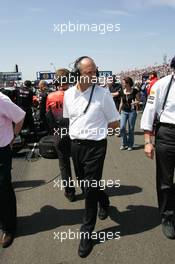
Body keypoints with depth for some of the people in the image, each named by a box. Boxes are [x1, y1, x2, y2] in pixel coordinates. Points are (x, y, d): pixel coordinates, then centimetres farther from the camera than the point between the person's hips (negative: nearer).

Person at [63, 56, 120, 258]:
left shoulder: (103, 94, -11)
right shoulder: (68, 94, 2)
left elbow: (114, 123, -3)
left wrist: (95, 130, 0)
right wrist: (81, 130, 7)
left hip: (95, 146, -5)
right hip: (75, 145, 5)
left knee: (90, 188, 0)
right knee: (84, 183, 20)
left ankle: (87, 232, 20)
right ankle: (104, 201, 52)